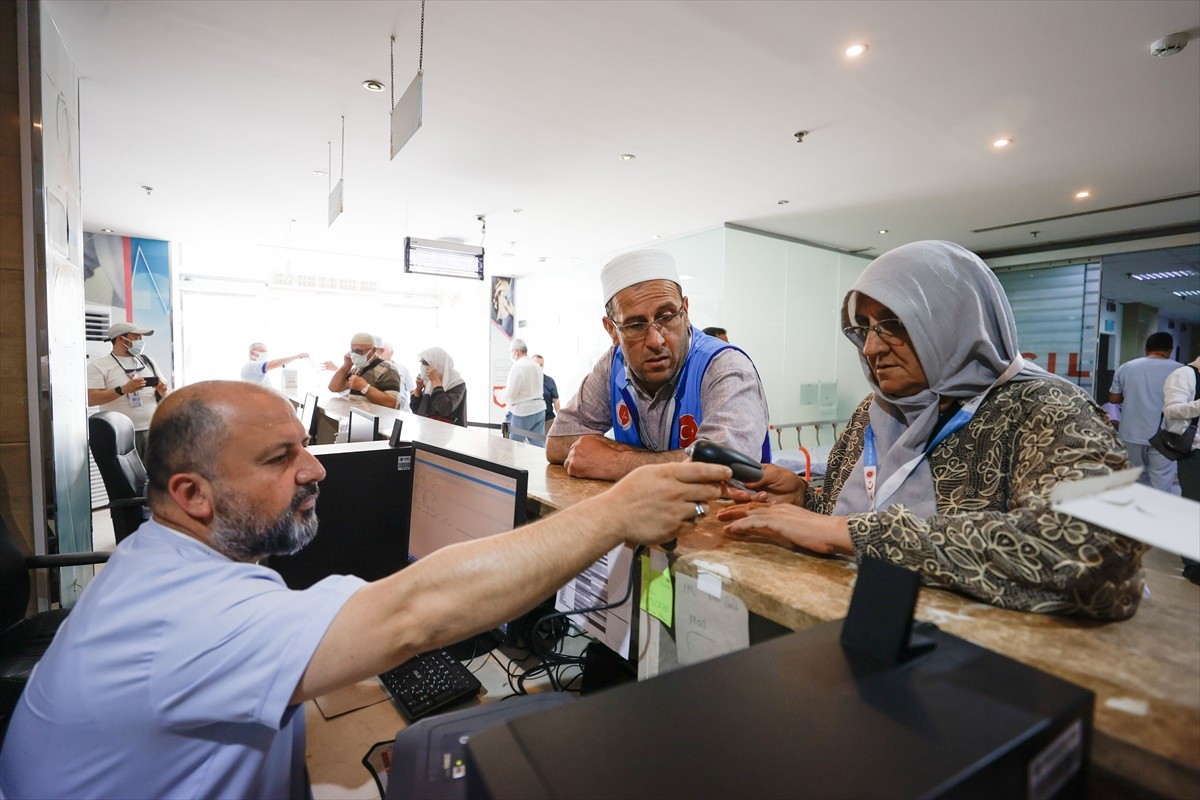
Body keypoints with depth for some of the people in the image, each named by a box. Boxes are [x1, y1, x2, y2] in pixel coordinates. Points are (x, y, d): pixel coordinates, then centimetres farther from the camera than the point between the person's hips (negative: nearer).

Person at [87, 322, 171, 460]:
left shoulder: (147, 360, 16)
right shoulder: (98, 366, 1)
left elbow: (167, 390, 17)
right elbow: (90, 399, -10)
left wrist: (163, 390, -5)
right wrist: (123, 389, -20)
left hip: (153, 431, 4)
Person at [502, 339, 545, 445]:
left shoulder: (517, 367, -13)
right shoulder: (537, 366, 11)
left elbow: (510, 393, -16)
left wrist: (502, 393, 5)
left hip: (523, 412, -7)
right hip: (539, 409, 7)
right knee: (537, 446, 4)